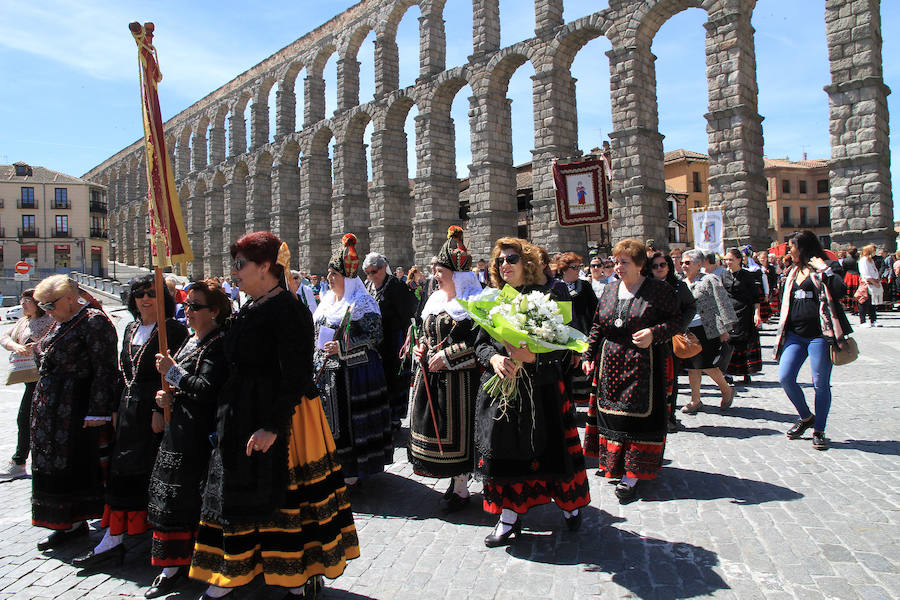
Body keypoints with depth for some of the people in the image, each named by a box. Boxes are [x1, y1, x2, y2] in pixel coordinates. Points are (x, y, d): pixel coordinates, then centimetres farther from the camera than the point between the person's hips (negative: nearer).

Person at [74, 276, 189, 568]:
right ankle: (112, 541, 17)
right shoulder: (130, 329, 15)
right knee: (122, 471, 9)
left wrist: (160, 410, -19)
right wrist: (117, 409, 16)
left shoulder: (173, 330, -9)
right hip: (129, 410, 8)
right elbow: (125, 373, 20)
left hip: (155, 409, -7)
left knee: (151, 475, 0)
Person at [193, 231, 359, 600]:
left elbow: (295, 375, -22)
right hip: (244, 417, 9)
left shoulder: (287, 309, -17)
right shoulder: (251, 309, 11)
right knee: (238, 493, 17)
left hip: (279, 417, -9)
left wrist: (272, 426, -26)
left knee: (284, 496, 2)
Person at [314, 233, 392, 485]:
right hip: (328, 370, 8)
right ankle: (335, 467, 28)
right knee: (331, 418, 13)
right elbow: (317, 331, 23)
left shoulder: (361, 303, -11)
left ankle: (352, 473, 11)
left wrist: (343, 347, -23)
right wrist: (318, 360, 15)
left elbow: (376, 336, -17)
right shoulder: (328, 300, 12)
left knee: (350, 420, -1)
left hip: (354, 371, -7)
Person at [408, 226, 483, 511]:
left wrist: (446, 356, -18)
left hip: (458, 378, -7)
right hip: (430, 376, 7)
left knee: (455, 429, -1)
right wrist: (421, 347, 4)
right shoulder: (435, 299, 13)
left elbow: (478, 341, -17)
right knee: (434, 425, 10)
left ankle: (461, 489, 14)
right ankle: (455, 477, 25)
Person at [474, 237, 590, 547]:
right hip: (501, 386, 3)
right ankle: (509, 516, 17)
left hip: (542, 385, -3)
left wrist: (532, 356, -24)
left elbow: (562, 345, -6)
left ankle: (569, 502, 29)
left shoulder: (546, 296, -3)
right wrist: (494, 358, -14)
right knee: (504, 448, 4)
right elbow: (480, 343, 8)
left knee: (549, 445, 5)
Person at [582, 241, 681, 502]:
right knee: (611, 413, 9)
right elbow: (597, 326, 14)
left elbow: (677, 319, -4)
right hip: (610, 363, 5)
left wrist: (654, 333, -21)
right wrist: (588, 355, 7)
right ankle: (615, 464, 26)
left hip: (643, 364, -5)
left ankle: (632, 475, 5)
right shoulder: (609, 290, 11)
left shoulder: (659, 289, -5)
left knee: (639, 415, -2)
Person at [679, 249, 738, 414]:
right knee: (692, 367, 7)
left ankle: (727, 390, 20)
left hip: (707, 331, -6)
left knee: (707, 365, -5)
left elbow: (722, 304, -7)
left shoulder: (709, 280, -4)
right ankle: (695, 401, 18)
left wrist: (724, 329, -12)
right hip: (688, 332, 6)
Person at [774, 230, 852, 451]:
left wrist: (823, 269, -21)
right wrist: (782, 333, 21)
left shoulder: (822, 270, -4)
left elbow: (840, 289, -23)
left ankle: (819, 431, 14)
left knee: (821, 384, 1)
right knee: (785, 378, -3)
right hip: (795, 334, 6)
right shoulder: (794, 272, 16)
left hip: (819, 335, -6)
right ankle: (806, 417, 19)